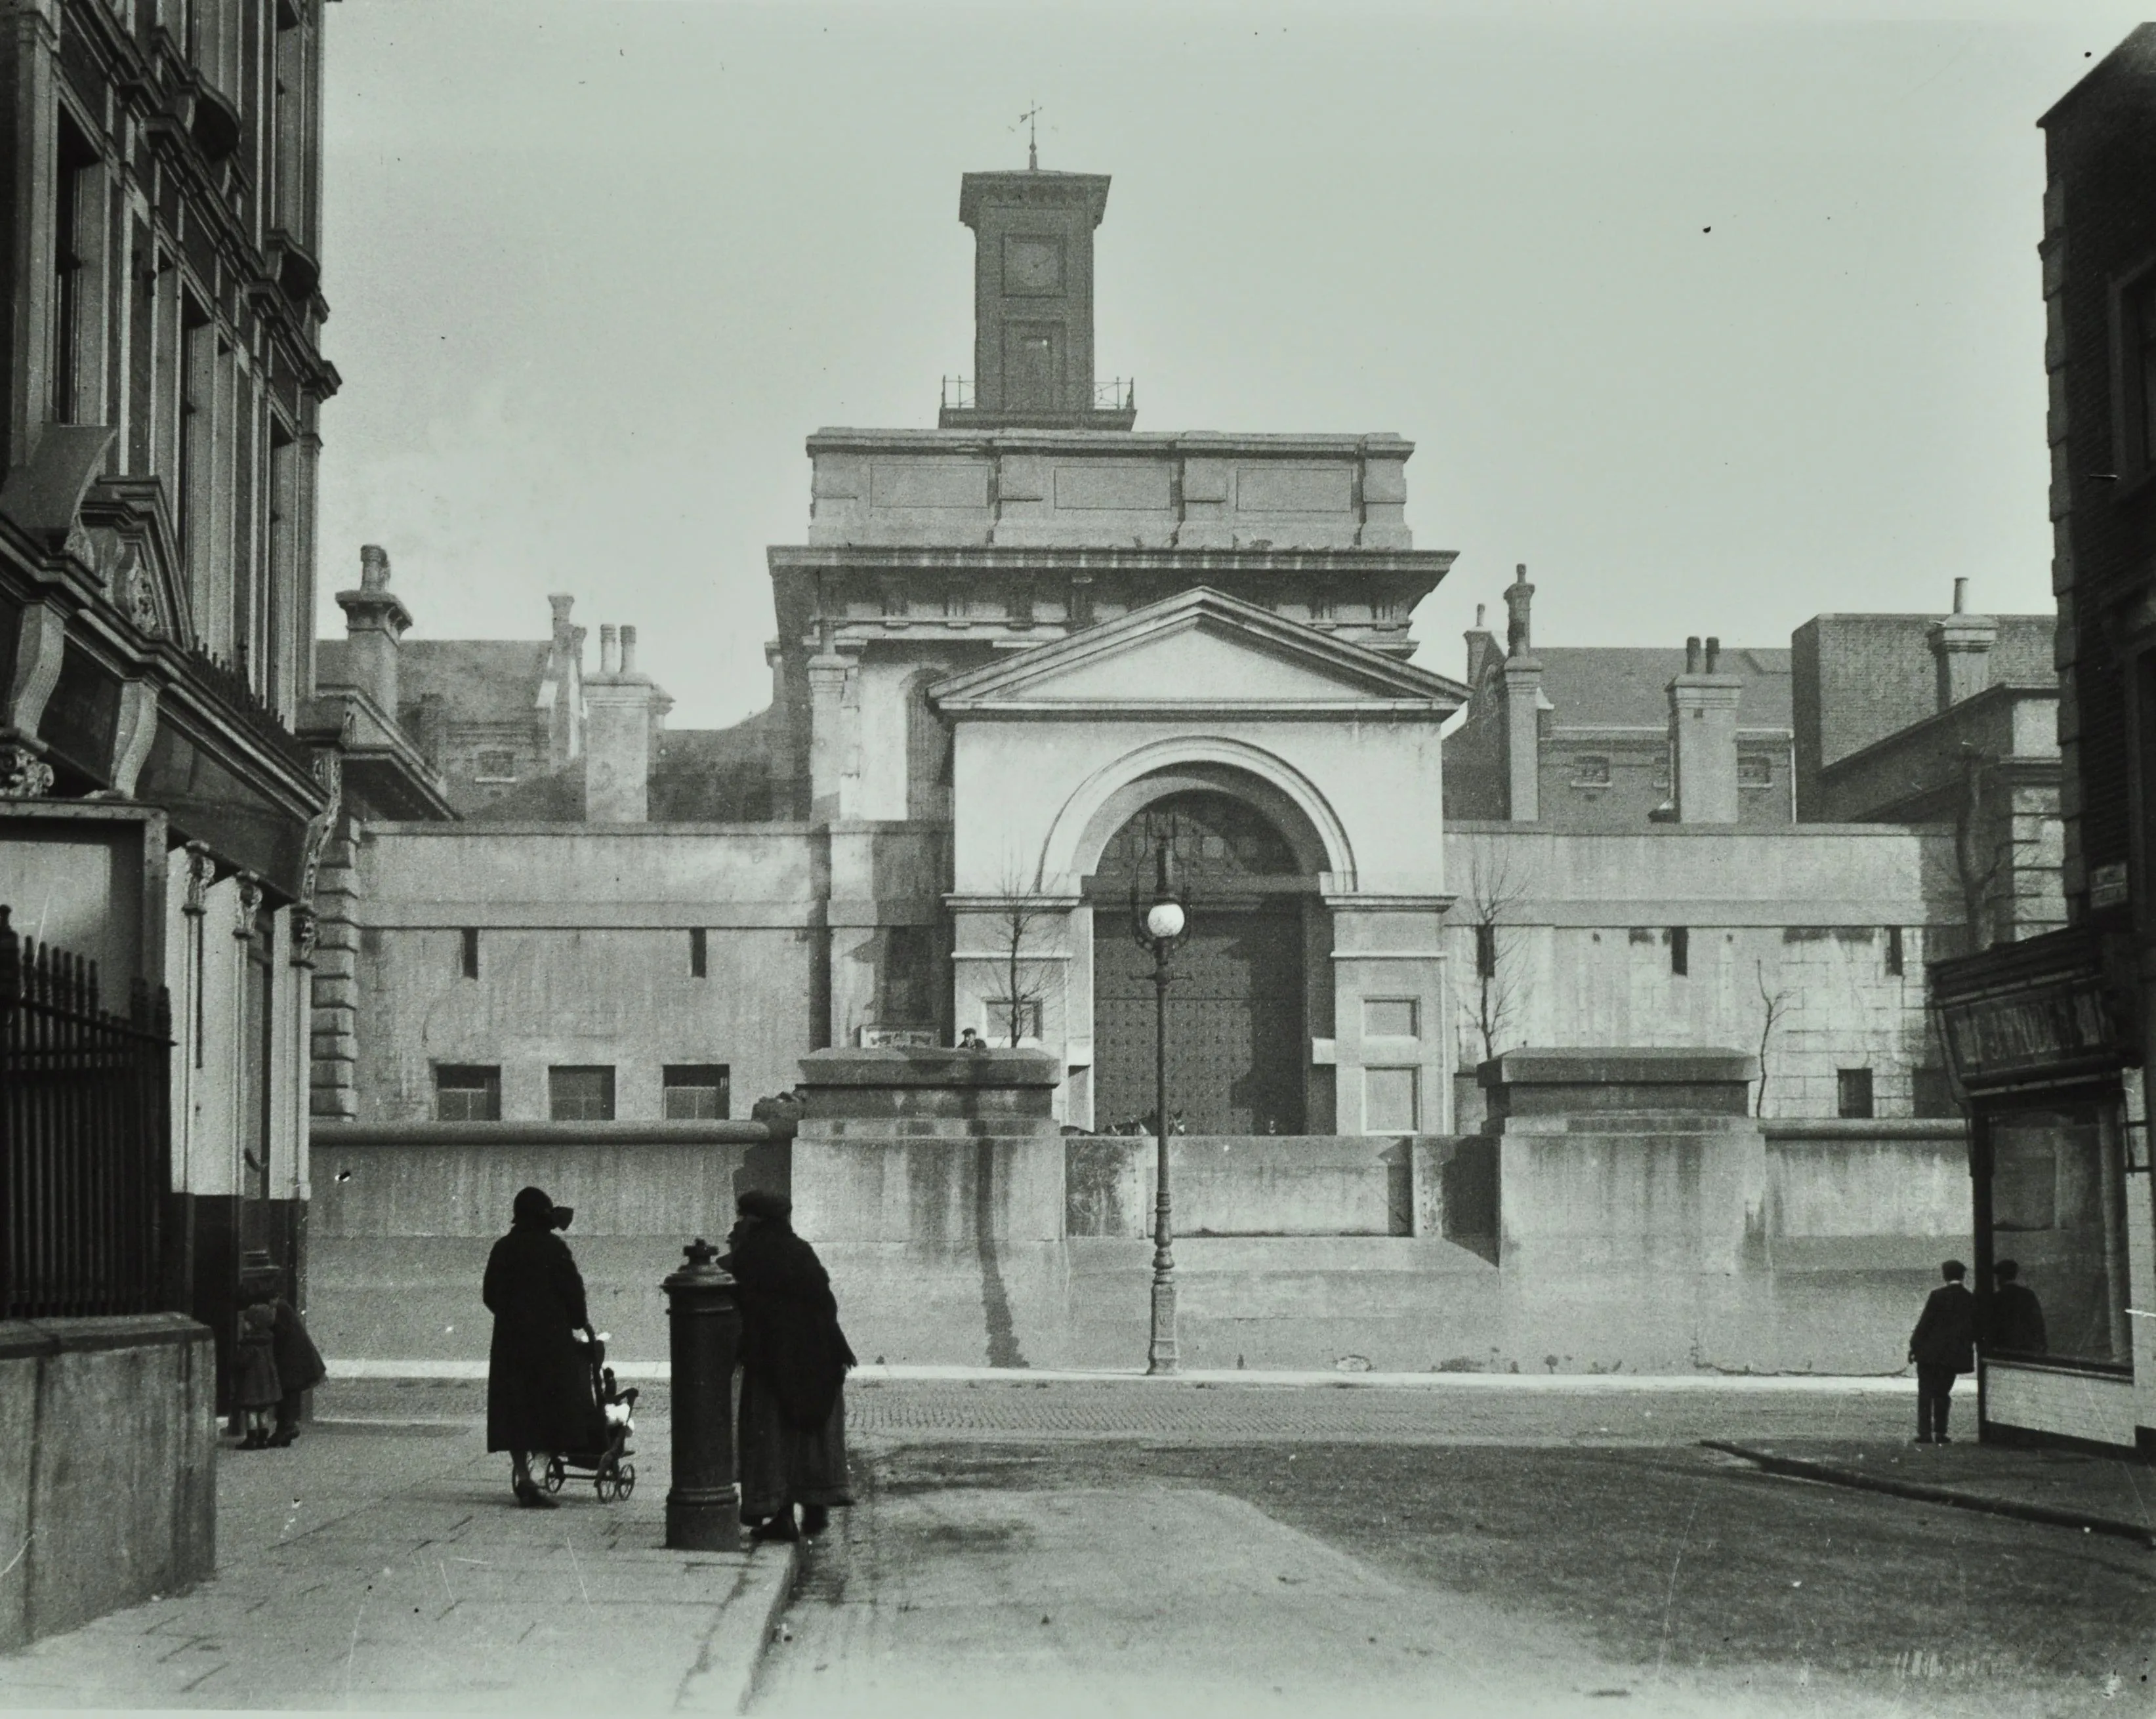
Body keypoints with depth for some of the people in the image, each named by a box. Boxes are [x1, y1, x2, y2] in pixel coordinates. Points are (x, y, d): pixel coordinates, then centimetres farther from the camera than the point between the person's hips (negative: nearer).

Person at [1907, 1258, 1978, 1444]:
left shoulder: (1938, 1296, -10)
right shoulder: (1971, 1300, 1)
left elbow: (1925, 1323, -9)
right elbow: (1975, 1330, 7)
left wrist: (1914, 1345, -2)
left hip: (1931, 1352, -4)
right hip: (1954, 1354, 4)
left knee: (1926, 1392, 3)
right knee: (1943, 1393, 14)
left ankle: (1925, 1433, -3)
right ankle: (1940, 1433, 10)